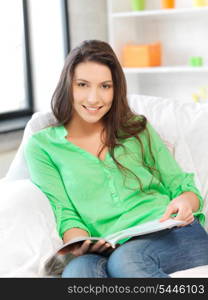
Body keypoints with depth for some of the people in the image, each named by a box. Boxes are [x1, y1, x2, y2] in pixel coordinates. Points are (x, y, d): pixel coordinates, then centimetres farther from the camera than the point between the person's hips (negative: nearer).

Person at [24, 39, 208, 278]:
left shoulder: (137, 129, 19)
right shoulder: (41, 146, 14)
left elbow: (180, 184, 17)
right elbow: (64, 214, 5)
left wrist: (185, 201, -8)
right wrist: (80, 244, -18)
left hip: (174, 234, 1)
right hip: (107, 252, 0)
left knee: (124, 260, -35)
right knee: (77, 270, -36)